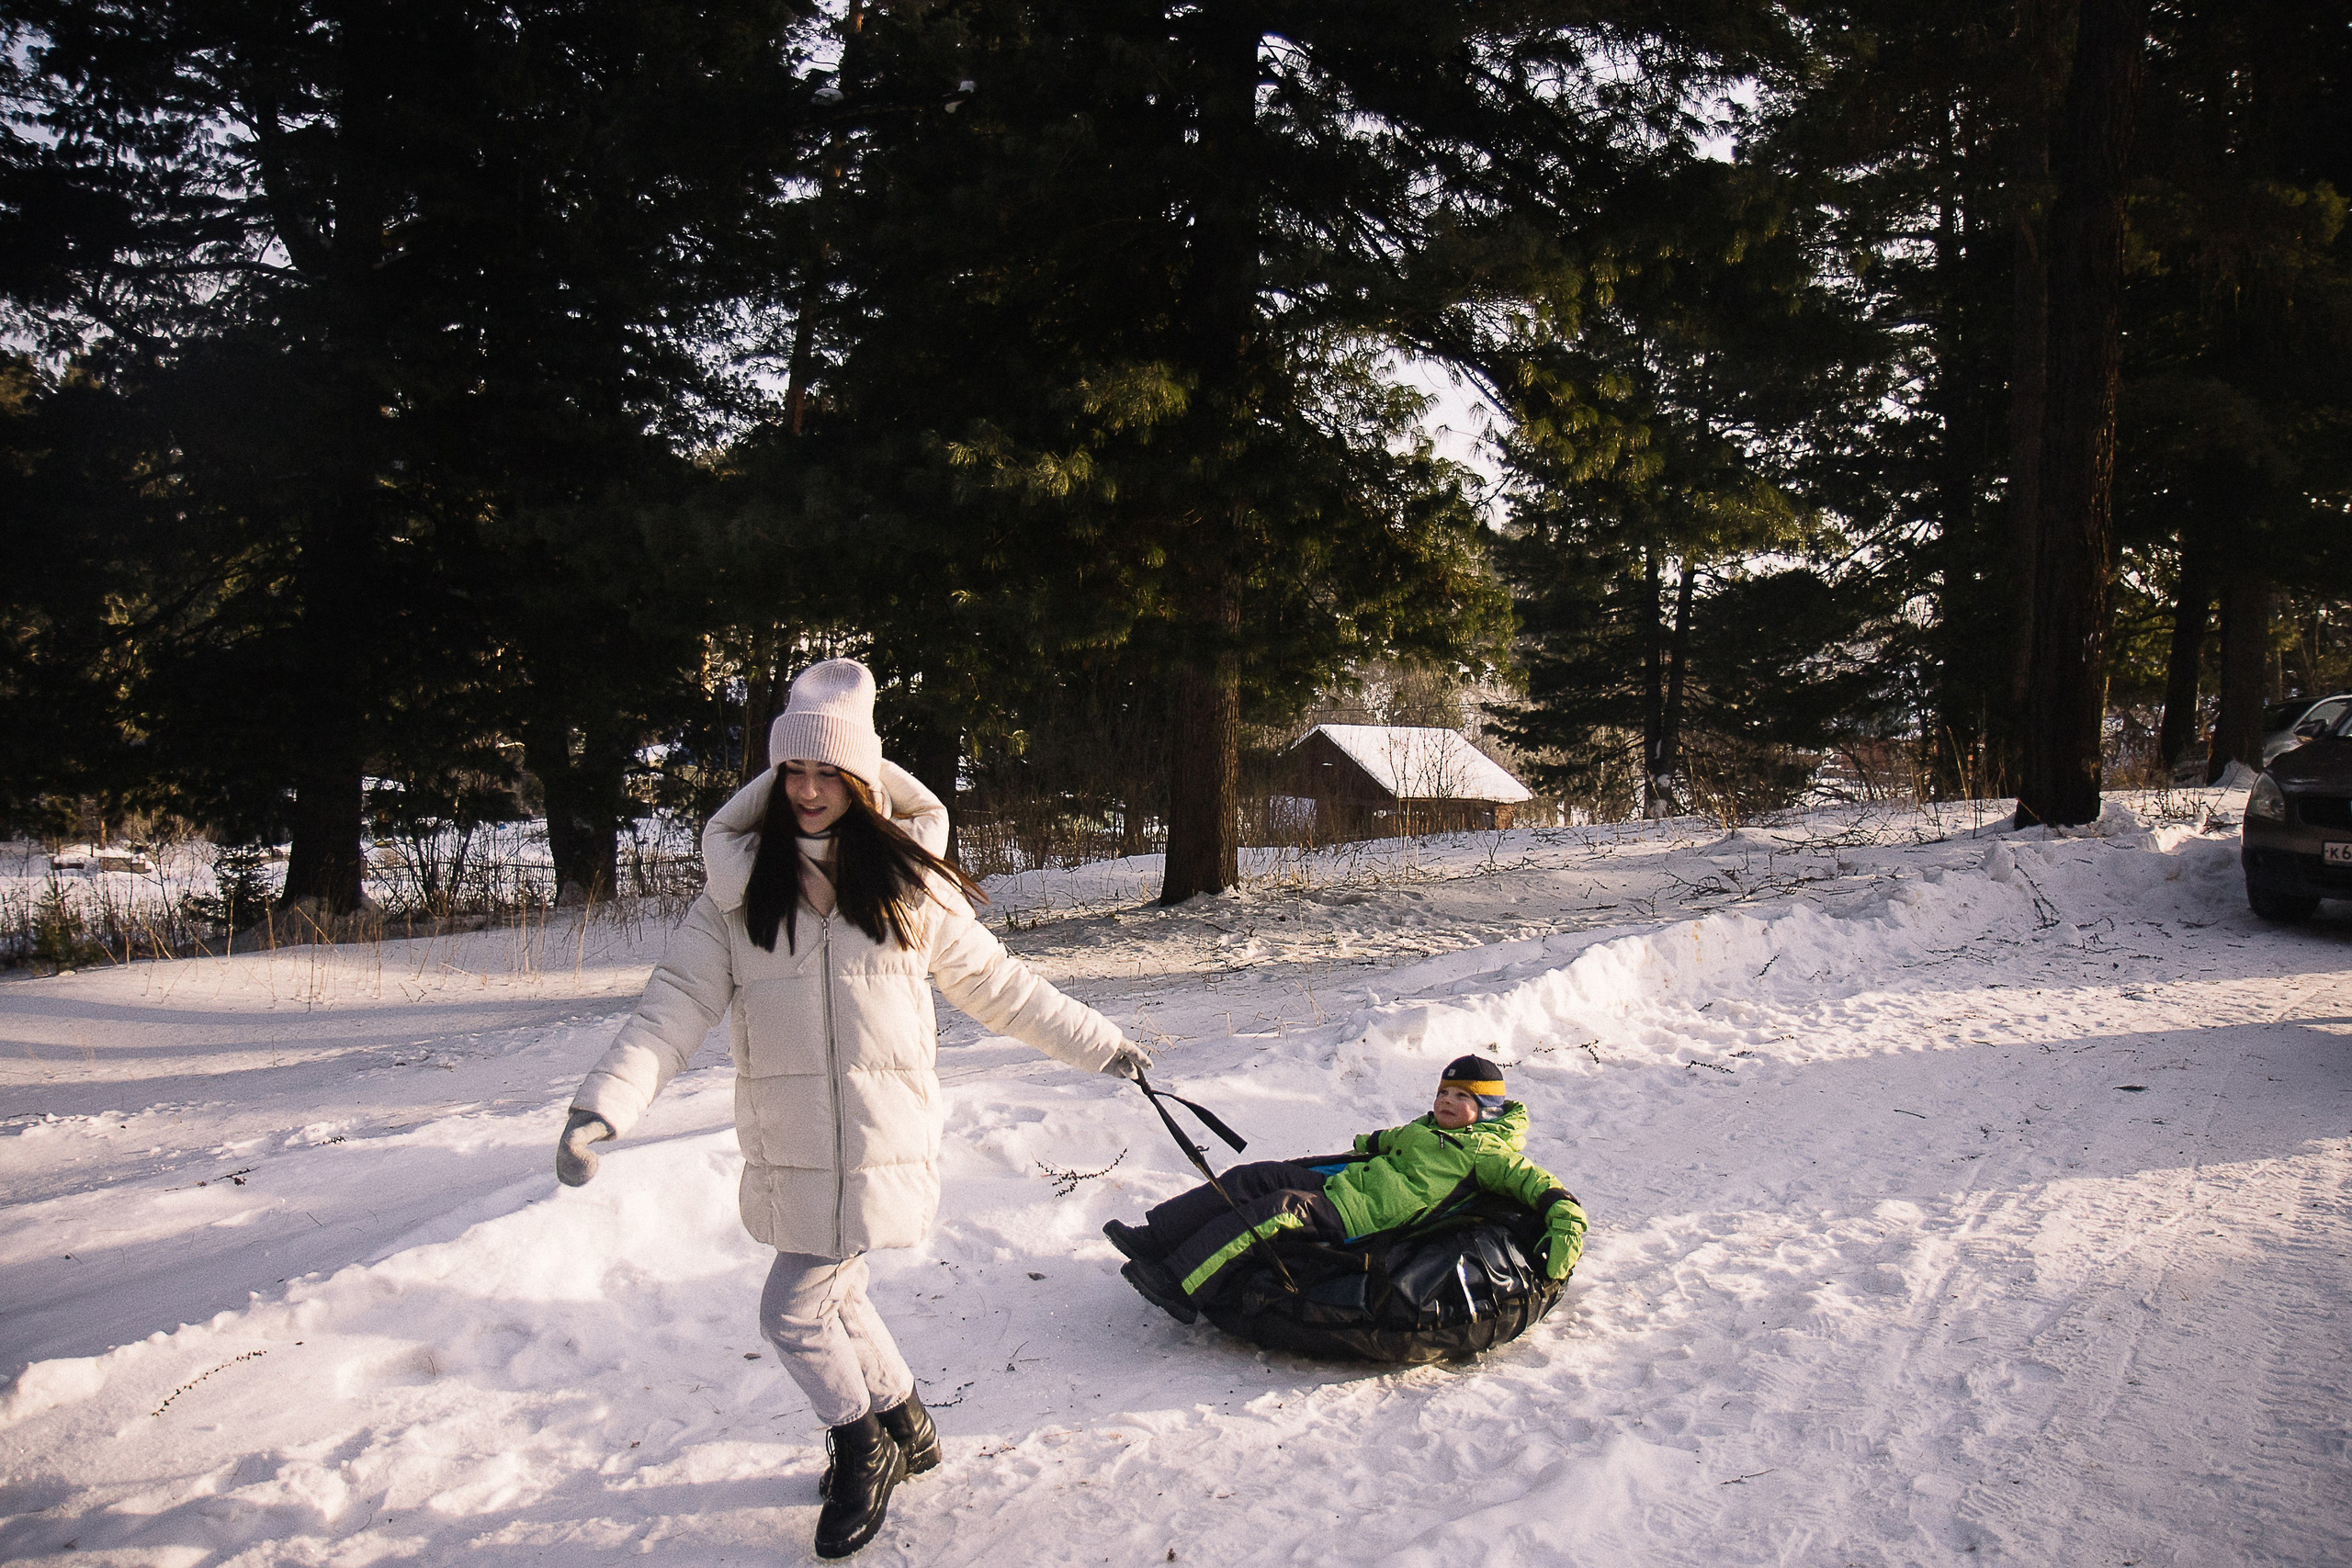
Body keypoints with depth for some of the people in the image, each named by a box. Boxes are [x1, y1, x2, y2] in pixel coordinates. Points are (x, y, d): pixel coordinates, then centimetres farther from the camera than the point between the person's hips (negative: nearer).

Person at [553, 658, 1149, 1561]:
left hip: (879, 1145, -3)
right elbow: (678, 1003, -7)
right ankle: (905, 1431, 44)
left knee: (794, 1313, -3)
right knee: (833, 1300, 18)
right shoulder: (738, 886, 0)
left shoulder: (907, 886, -2)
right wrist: (604, 1105, -21)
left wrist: (1098, 1046, 14)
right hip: (788, 1147, 4)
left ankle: (864, 1453, 24)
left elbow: (997, 986, 9)